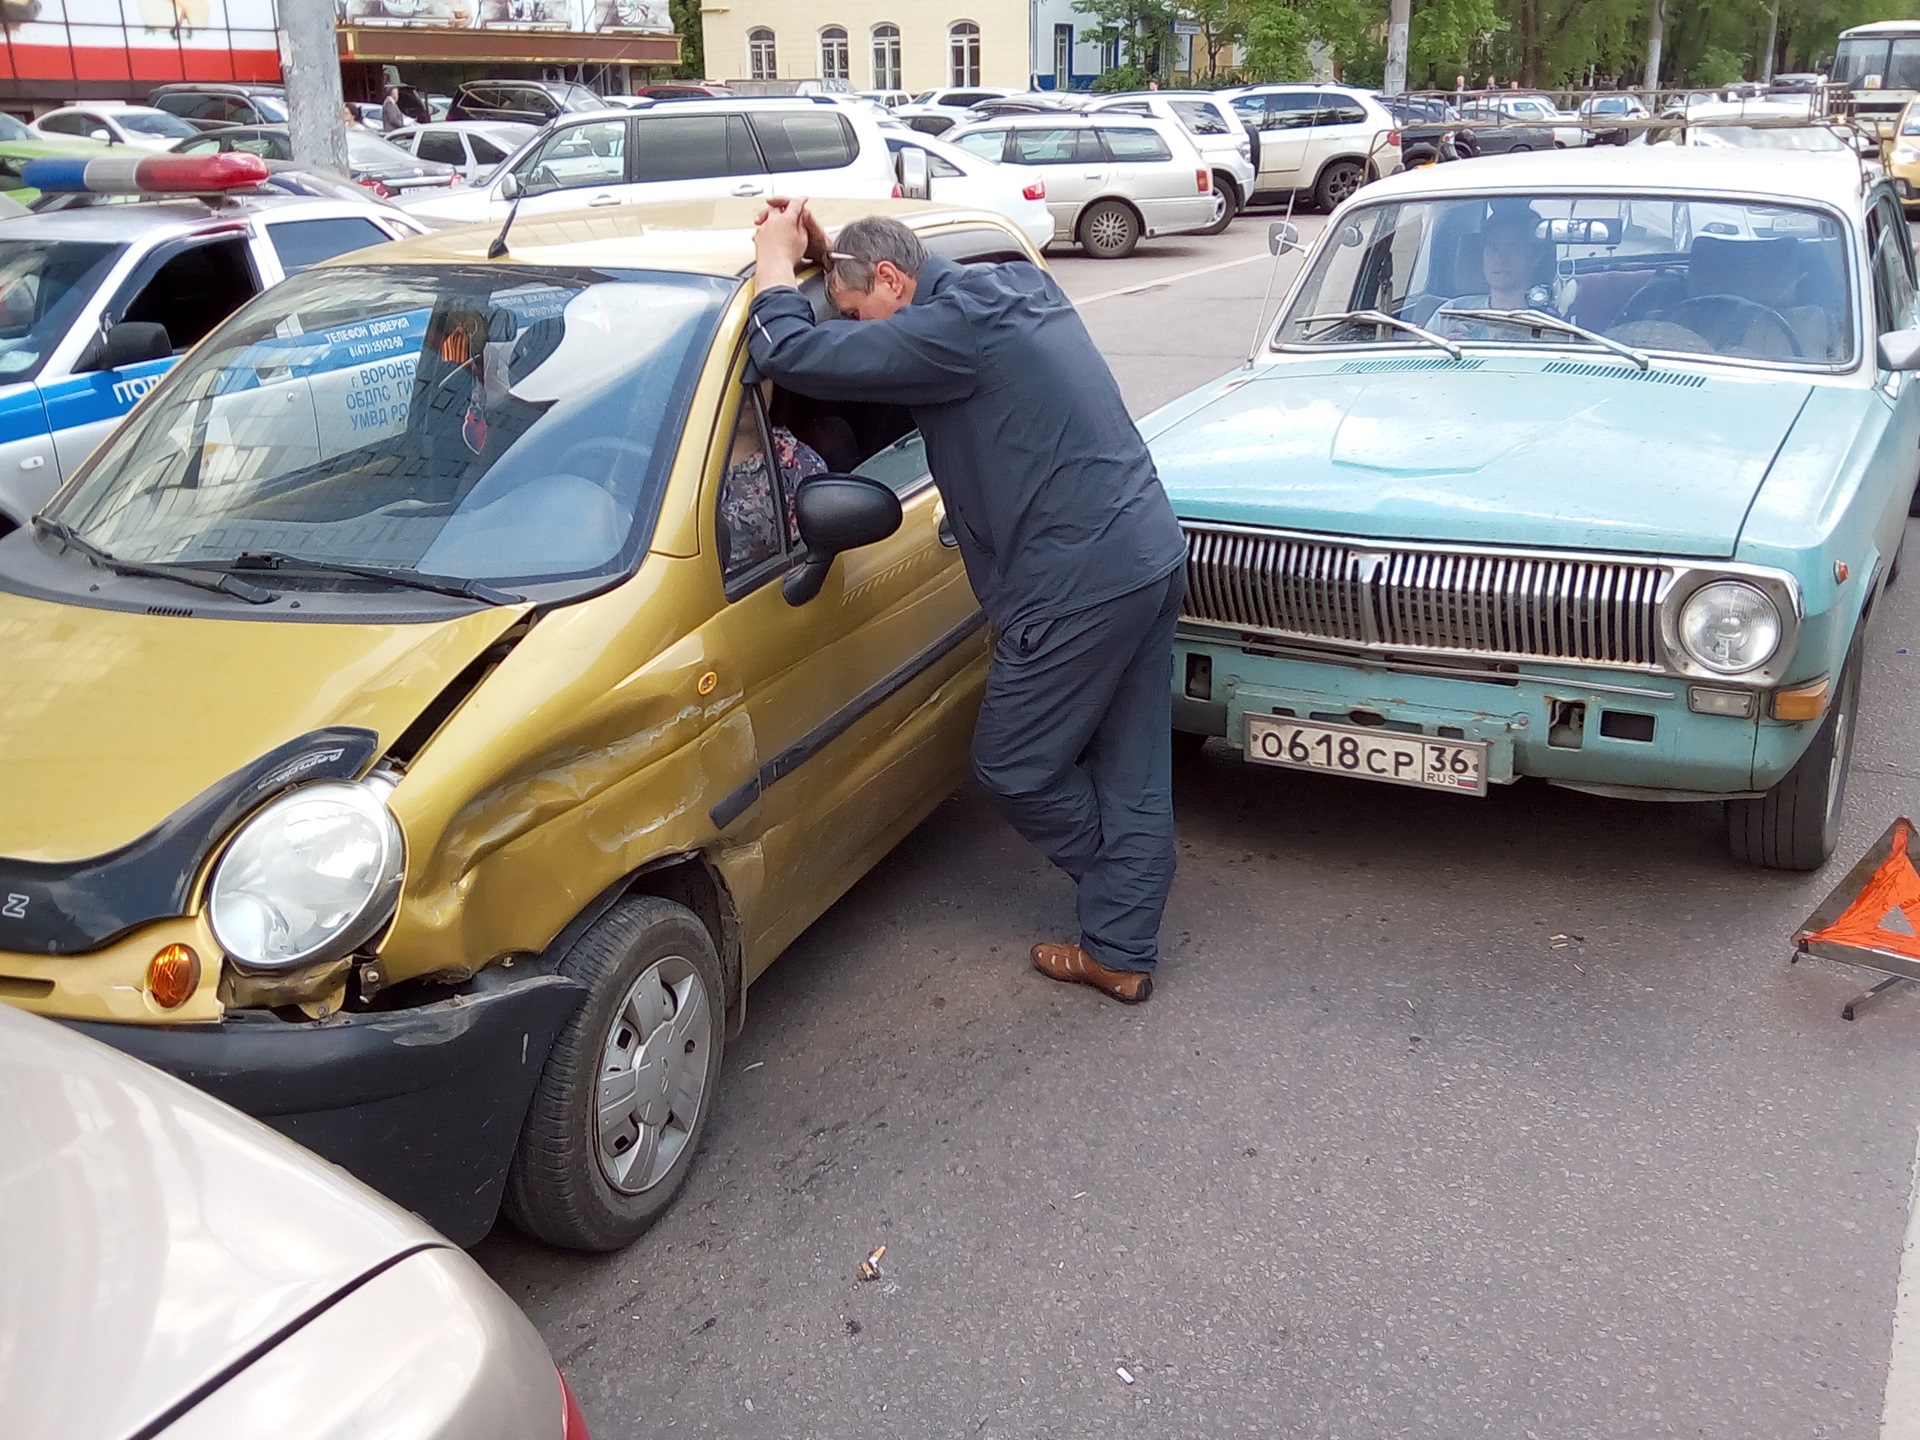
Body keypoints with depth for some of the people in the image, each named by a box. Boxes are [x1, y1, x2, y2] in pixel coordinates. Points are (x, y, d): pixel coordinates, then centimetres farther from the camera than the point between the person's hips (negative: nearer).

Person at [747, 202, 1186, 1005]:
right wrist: (831, 254, 21)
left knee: (1013, 767, 8)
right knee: (1132, 778, 13)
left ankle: (1119, 946, 26)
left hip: (1082, 585, -10)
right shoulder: (1016, 291, 14)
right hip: (1151, 558, 10)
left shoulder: (955, 327, -15)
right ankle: (1123, 953, 24)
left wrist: (776, 263, -2)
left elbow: (795, 357, -20)